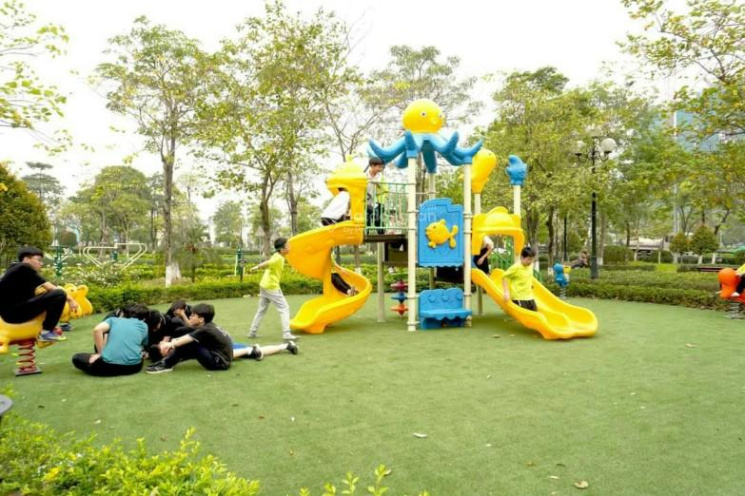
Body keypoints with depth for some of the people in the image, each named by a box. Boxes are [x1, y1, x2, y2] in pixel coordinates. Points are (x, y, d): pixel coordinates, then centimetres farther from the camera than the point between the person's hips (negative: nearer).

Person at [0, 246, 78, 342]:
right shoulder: (24, 268, -10)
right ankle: (47, 332, -9)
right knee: (59, 294, -19)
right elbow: (50, 288, -11)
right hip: (15, 312, -10)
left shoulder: (17, 269, 18)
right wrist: (69, 298, -3)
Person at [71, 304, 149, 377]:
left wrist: (100, 353, 3)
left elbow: (97, 329, -3)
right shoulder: (144, 326, 17)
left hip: (109, 365, -1)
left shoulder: (113, 319, 16)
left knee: (76, 358, 22)